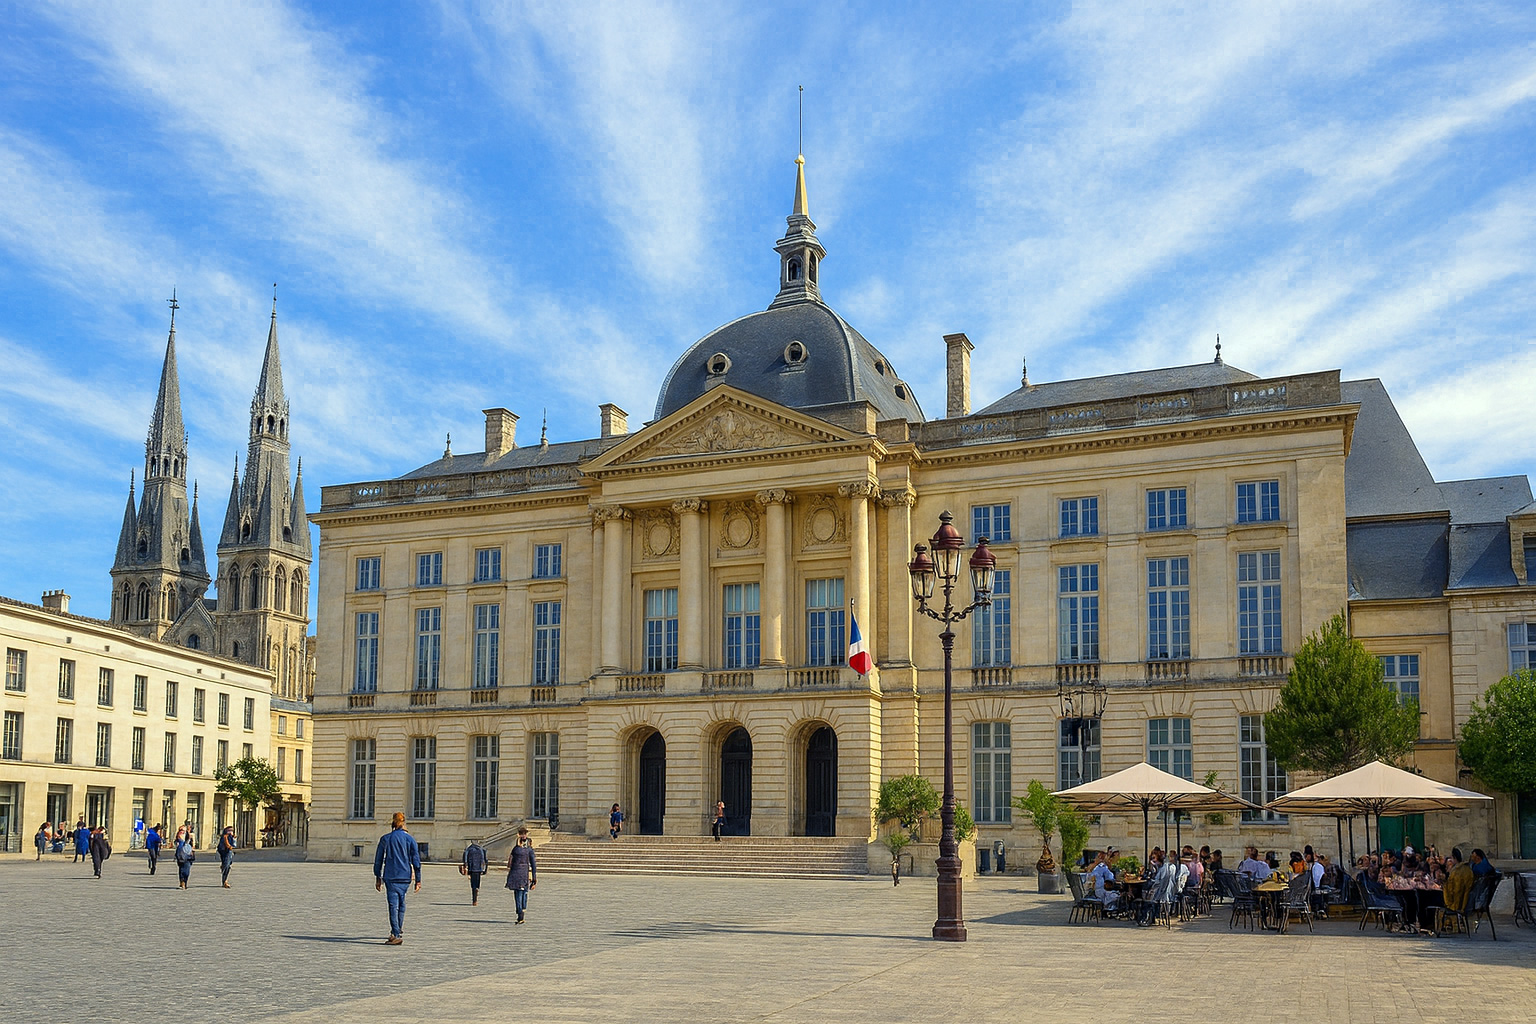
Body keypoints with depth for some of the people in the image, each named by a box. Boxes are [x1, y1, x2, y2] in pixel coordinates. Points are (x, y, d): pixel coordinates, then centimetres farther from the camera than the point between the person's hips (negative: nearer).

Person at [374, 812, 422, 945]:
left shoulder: (385, 839, 1)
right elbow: (416, 861, 1)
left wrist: (378, 878, 12)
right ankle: (398, 931, 28)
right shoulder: (410, 839, 3)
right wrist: (418, 880, 6)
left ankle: (396, 935, -15)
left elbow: (378, 860, 4)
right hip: (406, 877, 2)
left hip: (391, 877, -2)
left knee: (393, 905, -6)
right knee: (401, 904, 20)